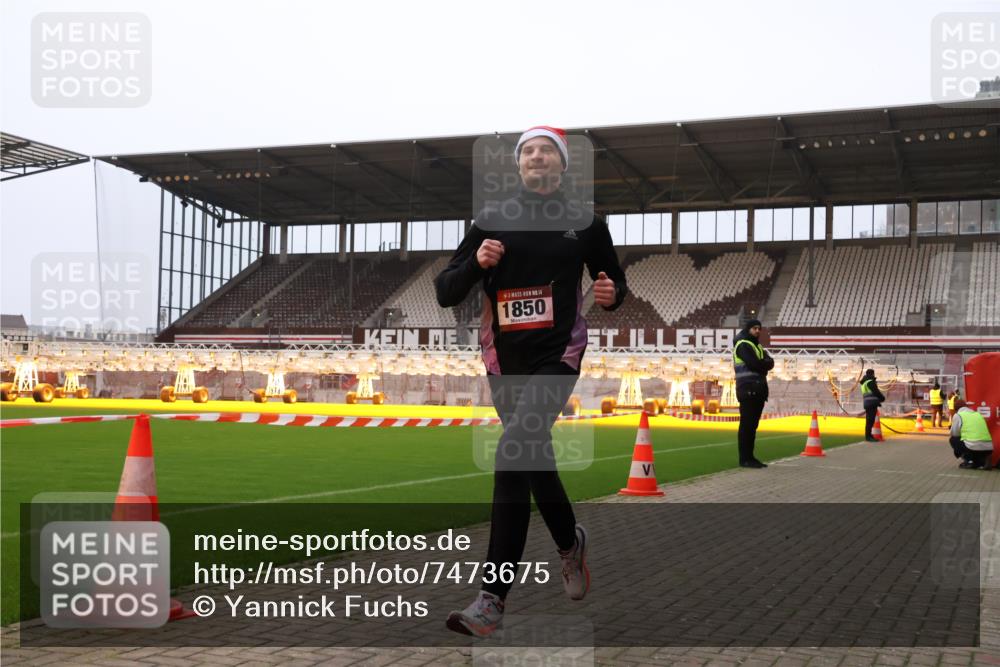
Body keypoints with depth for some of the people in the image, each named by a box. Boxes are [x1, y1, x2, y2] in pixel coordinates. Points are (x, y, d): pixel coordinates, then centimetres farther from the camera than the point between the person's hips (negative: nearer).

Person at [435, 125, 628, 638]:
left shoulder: (586, 224, 3)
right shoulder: (491, 222, 5)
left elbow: (614, 278, 17)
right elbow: (444, 294, 4)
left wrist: (612, 293, -6)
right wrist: (476, 263, -15)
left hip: (558, 355, -4)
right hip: (505, 360, 4)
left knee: (515, 454, -23)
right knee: (533, 460, 16)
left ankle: (492, 599, -23)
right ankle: (570, 543, 46)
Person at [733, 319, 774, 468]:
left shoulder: (757, 346, 22)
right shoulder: (743, 345, -7)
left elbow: (770, 363, 10)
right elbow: (754, 364, -19)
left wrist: (761, 364, -9)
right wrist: (765, 363, -1)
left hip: (758, 390, 9)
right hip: (748, 390, -9)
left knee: (753, 425, 9)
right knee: (747, 425, -8)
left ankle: (750, 457, 13)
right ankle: (744, 459, -7)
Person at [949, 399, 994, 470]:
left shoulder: (958, 415, 6)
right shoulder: (978, 414, 25)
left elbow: (954, 434, 10)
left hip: (974, 447, -5)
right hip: (988, 449, 6)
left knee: (952, 440, 20)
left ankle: (968, 461, 5)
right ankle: (983, 460, 6)